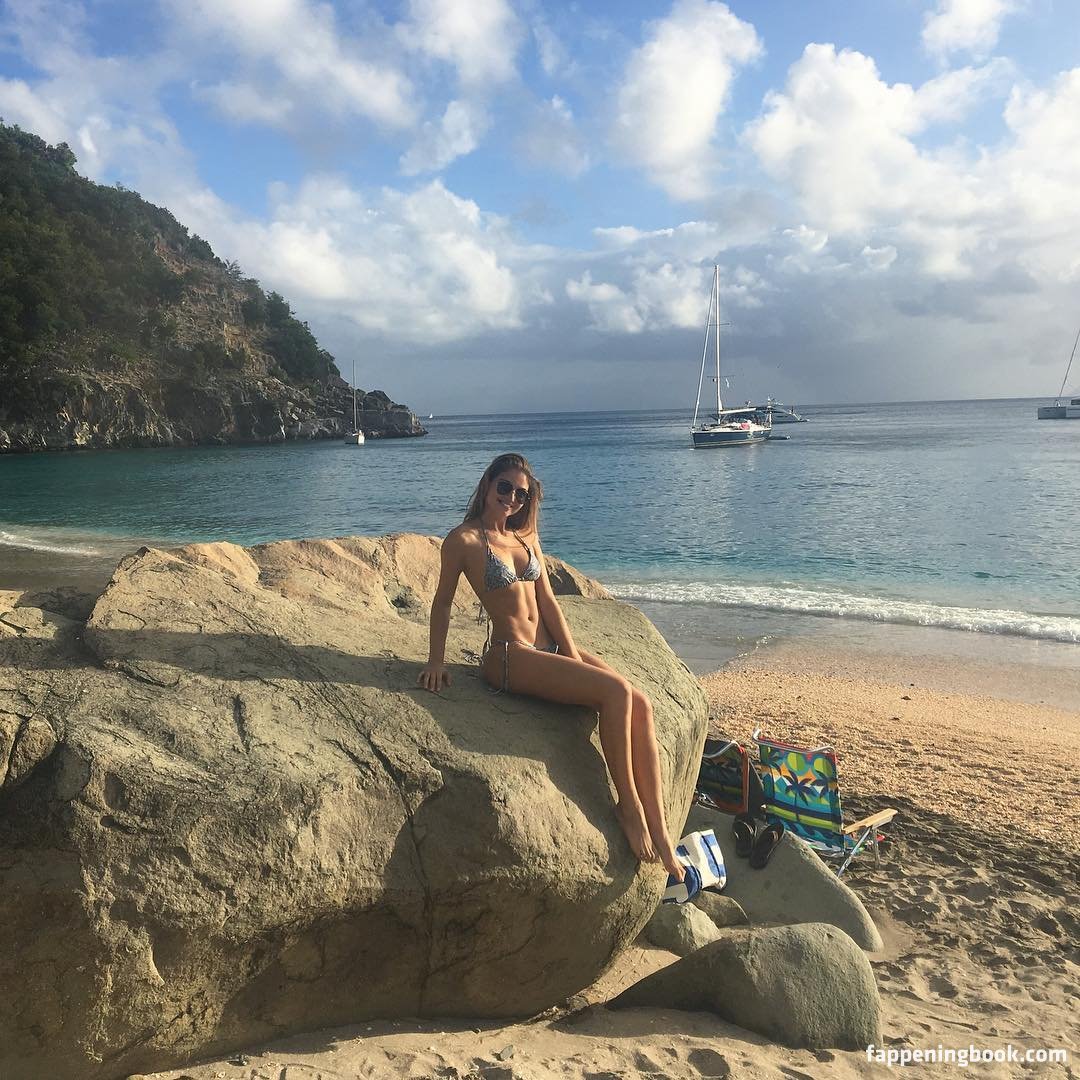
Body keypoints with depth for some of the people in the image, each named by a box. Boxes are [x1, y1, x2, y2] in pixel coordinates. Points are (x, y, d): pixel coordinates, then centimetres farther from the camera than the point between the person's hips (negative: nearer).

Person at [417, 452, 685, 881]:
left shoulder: (526, 536, 15)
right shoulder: (464, 540, -4)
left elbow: (547, 599, 10)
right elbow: (443, 603, 2)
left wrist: (574, 654, 1)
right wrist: (435, 661, -2)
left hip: (550, 646, 7)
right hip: (509, 655, -7)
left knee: (640, 705, -14)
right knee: (615, 691, -26)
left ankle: (661, 838, -12)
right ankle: (628, 804, -9)